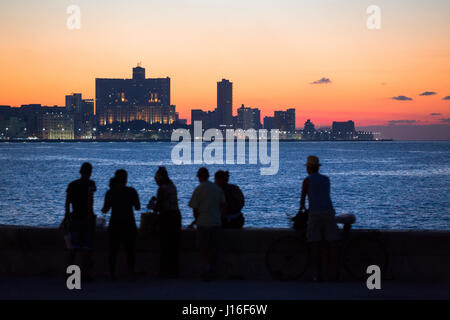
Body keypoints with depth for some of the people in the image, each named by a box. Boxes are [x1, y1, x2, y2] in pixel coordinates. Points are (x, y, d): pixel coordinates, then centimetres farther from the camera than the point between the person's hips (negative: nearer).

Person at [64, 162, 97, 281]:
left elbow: (67, 202, 3)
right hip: (87, 217, -4)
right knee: (87, 247, 2)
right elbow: (90, 198, -19)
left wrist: (67, 217, 7)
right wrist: (90, 213, -20)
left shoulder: (72, 184, 7)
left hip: (75, 217, 4)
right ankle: (86, 273, 1)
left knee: (74, 247, 9)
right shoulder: (90, 183, -5)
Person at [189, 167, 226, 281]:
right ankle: (212, 269, 17)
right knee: (213, 246, 12)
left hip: (203, 222, -5)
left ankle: (207, 269, -7)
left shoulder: (199, 189, -9)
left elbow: (195, 208, -6)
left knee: (203, 247, 1)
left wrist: (197, 220, 7)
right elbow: (223, 204, 11)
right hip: (216, 222, 5)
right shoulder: (217, 188, 7)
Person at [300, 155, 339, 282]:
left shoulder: (307, 180, 2)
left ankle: (318, 275, -2)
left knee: (315, 245, 0)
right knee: (332, 244, 3)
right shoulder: (326, 179, 17)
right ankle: (334, 274, 2)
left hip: (315, 214, -4)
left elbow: (303, 197, 4)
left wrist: (301, 208, 23)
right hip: (329, 212, 4)